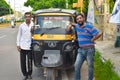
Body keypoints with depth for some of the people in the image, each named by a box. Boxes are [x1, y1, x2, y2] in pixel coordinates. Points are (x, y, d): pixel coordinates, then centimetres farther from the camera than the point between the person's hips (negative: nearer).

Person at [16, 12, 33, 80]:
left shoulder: (33, 25, -1)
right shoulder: (22, 26, 4)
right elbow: (19, 35, 8)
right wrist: (18, 45, 3)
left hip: (30, 47, -1)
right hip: (22, 46, 2)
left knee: (30, 61, 5)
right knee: (23, 61, 5)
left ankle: (29, 74, 22)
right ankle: (25, 74, 19)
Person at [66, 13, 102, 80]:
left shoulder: (89, 27, -10)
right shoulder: (77, 26, 10)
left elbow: (99, 34, -16)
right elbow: (73, 24, 36)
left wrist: (92, 40, -8)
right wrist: (70, 25, 14)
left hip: (89, 50, -5)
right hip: (81, 50, 6)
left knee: (90, 66, 6)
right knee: (77, 66, 0)